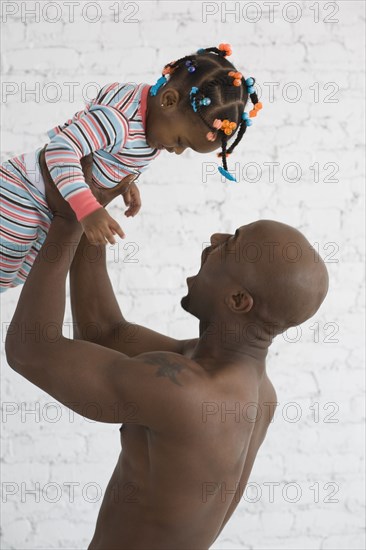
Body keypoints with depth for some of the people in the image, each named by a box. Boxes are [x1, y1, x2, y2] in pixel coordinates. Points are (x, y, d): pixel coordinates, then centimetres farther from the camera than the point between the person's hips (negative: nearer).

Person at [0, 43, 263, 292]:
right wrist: (88, 208, -48)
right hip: (23, 192, -9)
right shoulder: (118, 120, -36)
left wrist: (125, 181, 7)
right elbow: (62, 149, -42)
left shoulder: (155, 116, -6)